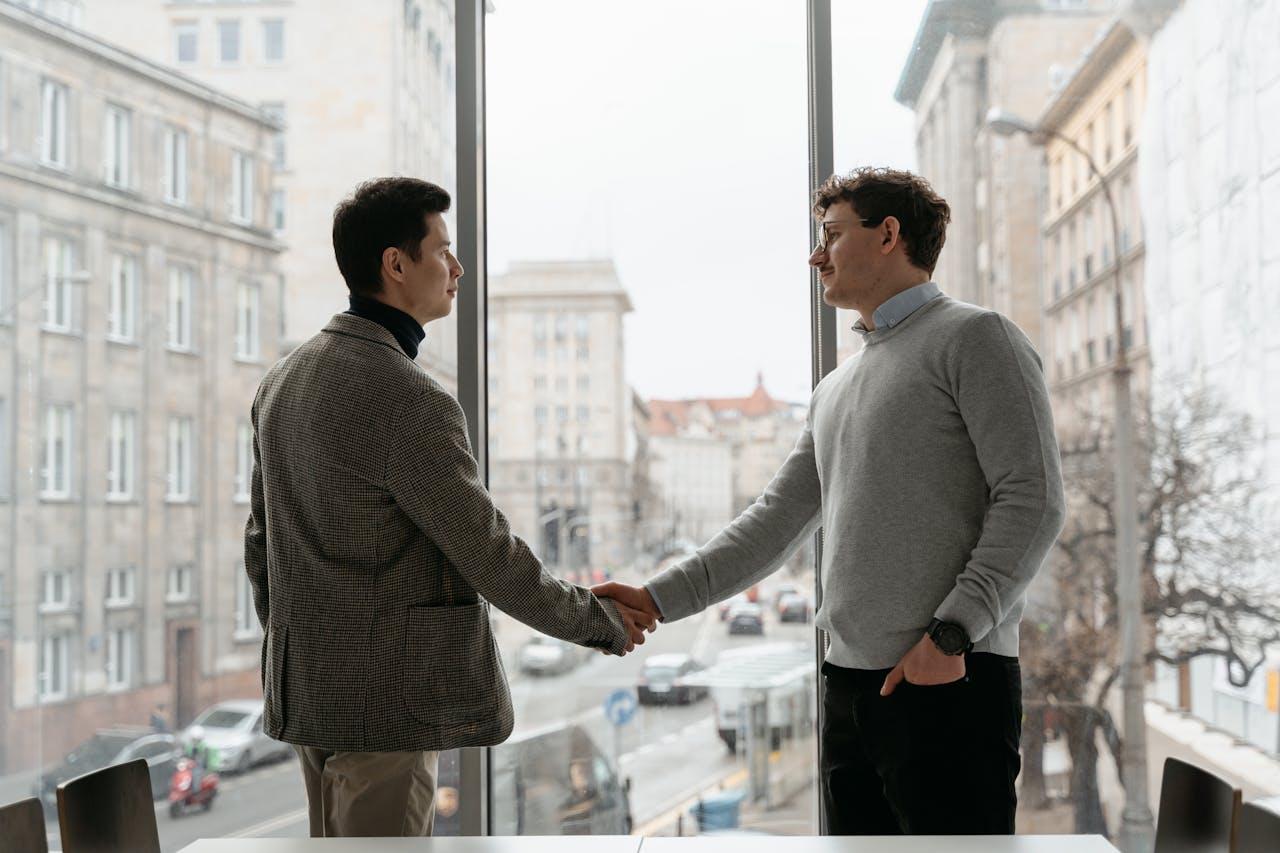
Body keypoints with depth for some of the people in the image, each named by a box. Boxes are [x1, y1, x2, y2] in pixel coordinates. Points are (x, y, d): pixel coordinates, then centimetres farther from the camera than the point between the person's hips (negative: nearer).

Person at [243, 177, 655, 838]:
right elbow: (489, 557, -16)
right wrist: (602, 622, -2)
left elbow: (260, 543, 15)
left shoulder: (283, 380, 9)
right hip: (385, 700, -9)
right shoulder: (408, 401, -20)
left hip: (311, 688, 9)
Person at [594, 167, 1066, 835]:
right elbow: (775, 522, 18)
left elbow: (1032, 499, -11)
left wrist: (952, 632, -18)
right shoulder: (835, 390, 21)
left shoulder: (973, 338, -3)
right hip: (848, 681, 8)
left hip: (951, 680, -8)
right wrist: (659, 599, 9)